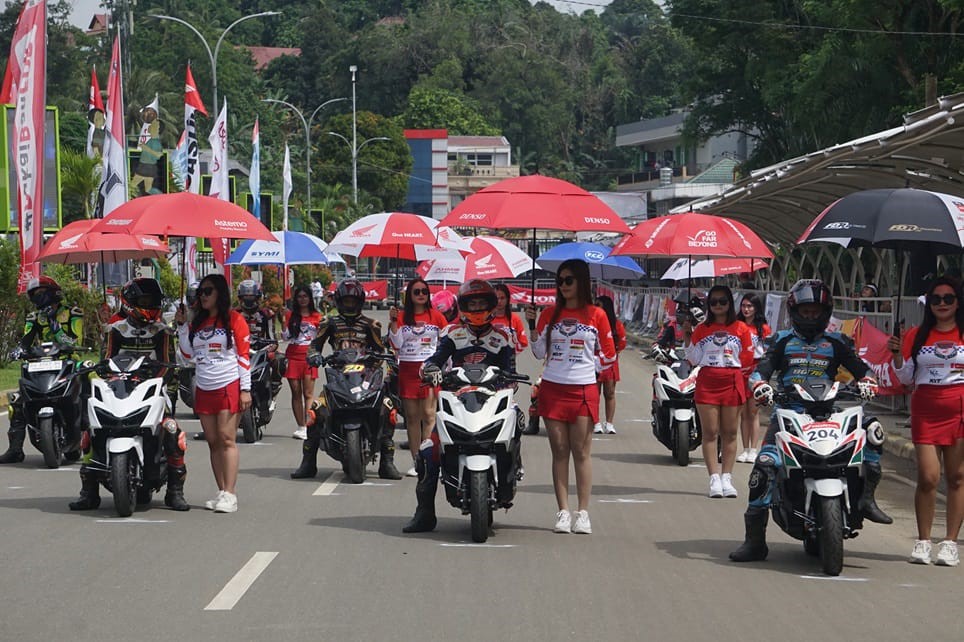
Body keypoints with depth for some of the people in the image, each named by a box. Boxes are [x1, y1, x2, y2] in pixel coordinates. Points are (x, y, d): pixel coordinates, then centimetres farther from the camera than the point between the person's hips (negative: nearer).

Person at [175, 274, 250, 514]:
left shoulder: (233, 319, -2)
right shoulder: (197, 322, 16)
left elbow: (244, 355, -5)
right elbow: (189, 354, 16)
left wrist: (245, 389, -11)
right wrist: (181, 326, 7)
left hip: (228, 387, -6)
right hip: (204, 389, 6)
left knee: (227, 440, -11)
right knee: (213, 442, 5)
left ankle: (229, 495, -15)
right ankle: (222, 492, 7)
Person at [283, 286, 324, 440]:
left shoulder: (316, 316, 9)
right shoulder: (290, 315, 11)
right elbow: (285, 337, 6)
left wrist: (323, 327, -8)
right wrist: (281, 322, -7)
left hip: (309, 356, -2)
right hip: (293, 356, 2)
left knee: (308, 393, -8)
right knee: (296, 393, 2)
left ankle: (308, 427, -13)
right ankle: (300, 427, 6)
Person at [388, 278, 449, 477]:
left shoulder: (436, 316, 6)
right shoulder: (402, 316, 8)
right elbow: (396, 344, 1)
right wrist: (393, 321, -9)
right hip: (407, 369, 2)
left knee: (428, 413, -11)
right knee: (412, 416, 4)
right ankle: (415, 461, 8)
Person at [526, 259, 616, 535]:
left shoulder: (596, 315, 1)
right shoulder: (550, 313, 8)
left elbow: (608, 356, 6)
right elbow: (539, 353, 7)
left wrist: (585, 365, 0)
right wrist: (532, 325, -4)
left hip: (583, 390, -2)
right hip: (552, 388, 2)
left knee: (581, 452, -2)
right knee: (559, 451, 3)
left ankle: (583, 513, 1)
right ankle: (563, 512, 5)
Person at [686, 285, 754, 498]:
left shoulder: (741, 329, 7)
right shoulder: (701, 329, 9)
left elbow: (747, 358, 8)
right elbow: (693, 359, 7)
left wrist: (731, 361, -3)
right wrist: (687, 337, -1)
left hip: (732, 382, 0)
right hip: (707, 383, 0)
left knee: (730, 433, 3)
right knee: (710, 432, -4)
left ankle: (727, 478, 8)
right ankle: (714, 479, -4)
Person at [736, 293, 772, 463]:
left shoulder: (763, 328, 3)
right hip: (739, 373, 3)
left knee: (754, 412, -2)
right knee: (743, 414, 6)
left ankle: (753, 450, 1)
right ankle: (745, 449, 10)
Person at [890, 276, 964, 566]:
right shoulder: (917, 335, 9)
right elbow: (906, 378, 11)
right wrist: (896, 354, -4)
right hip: (926, 410, 1)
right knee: (928, 477, -5)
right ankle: (923, 542, 6)